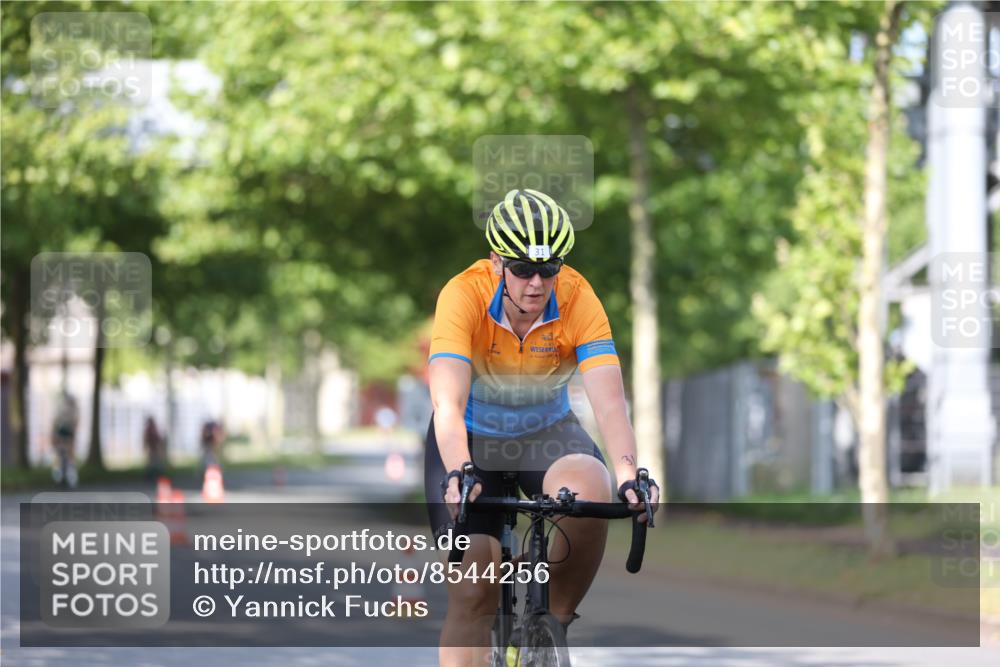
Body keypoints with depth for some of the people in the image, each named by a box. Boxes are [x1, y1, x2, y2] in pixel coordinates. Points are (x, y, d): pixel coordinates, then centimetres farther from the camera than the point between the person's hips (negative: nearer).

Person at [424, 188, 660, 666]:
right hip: (471, 437, -1)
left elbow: (609, 402, -32)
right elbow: (447, 403, -39)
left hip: (547, 431, 1)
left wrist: (628, 476, -49)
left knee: (590, 494, -32)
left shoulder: (578, 299, -24)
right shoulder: (464, 295, -28)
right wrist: (457, 476, -57)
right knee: (472, 594, -13)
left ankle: (558, 618, -10)